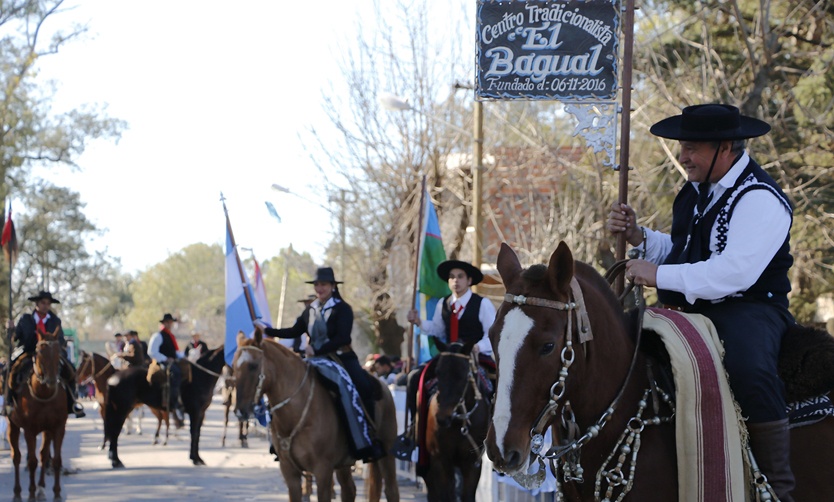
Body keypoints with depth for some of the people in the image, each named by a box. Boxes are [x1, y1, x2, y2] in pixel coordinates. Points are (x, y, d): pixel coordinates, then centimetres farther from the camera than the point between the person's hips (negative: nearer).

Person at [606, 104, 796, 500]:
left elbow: (734, 272, -27)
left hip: (748, 309, -9)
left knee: (746, 365, -38)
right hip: (692, 307, 9)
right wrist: (637, 236, 4)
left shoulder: (759, 198, -16)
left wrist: (659, 275, -24)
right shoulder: (696, 192, 13)